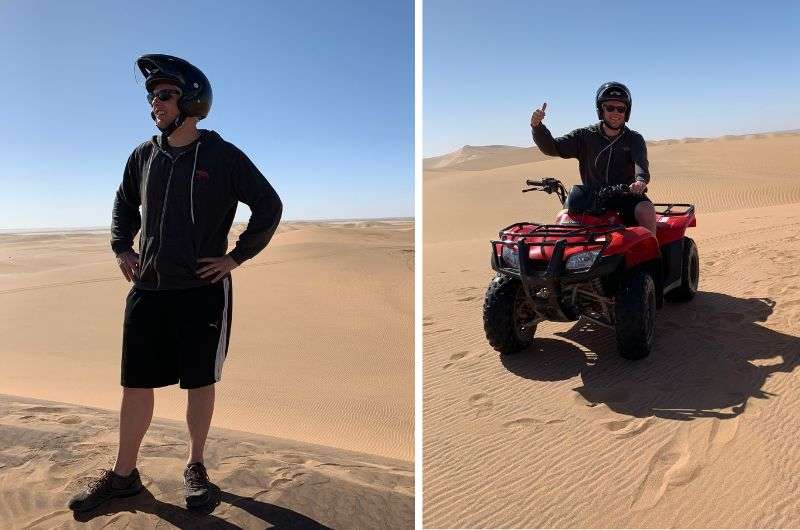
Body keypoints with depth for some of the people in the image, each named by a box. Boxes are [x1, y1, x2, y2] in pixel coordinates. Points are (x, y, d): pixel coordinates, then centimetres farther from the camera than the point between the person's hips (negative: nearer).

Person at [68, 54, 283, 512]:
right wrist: (121, 249, 13)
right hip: (148, 290, 5)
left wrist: (237, 257, -6)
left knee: (200, 383, 8)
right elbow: (125, 204, 25)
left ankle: (196, 468, 26)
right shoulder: (145, 155, 9)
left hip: (203, 291, -4)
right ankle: (123, 475, 25)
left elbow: (269, 206, -4)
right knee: (136, 384, 10)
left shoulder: (223, 156, -6)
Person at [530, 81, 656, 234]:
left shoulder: (634, 139, 8)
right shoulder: (585, 136, 8)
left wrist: (641, 179, -37)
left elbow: (640, 161, -12)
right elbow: (552, 147, 0)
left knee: (646, 211, -29)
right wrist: (537, 126, -19)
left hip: (627, 195, 0)